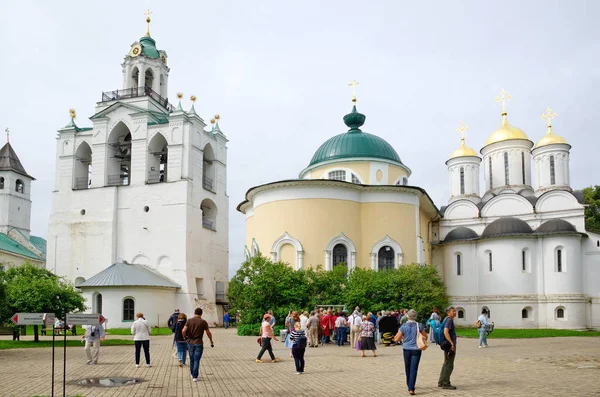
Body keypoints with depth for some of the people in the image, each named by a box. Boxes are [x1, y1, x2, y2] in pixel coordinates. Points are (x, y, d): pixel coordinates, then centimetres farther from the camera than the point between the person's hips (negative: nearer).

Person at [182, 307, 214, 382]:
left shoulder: (189, 320, -2)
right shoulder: (203, 322, -6)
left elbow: (183, 331, -12)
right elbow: (208, 333, -1)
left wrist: (184, 337, 9)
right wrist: (211, 341, 14)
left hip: (190, 342, 3)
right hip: (198, 343, -3)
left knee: (192, 359, 17)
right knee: (196, 360, 1)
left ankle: (192, 374, 30)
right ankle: (195, 377, -1)